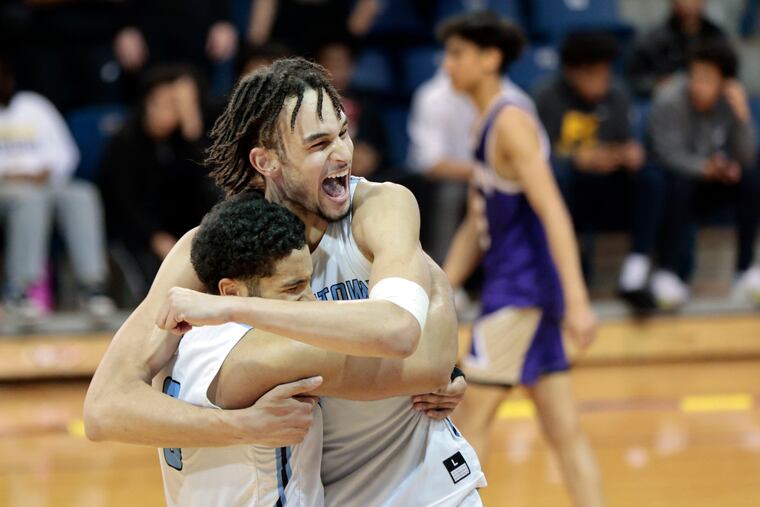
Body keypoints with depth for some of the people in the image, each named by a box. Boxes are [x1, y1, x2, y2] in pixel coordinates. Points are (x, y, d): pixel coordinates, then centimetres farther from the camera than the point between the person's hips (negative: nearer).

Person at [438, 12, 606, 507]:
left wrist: (577, 300, -29)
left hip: (523, 289, -9)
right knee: (564, 430, 6)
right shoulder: (488, 121, 16)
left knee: (472, 414, -3)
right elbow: (477, 226, 22)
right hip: (511, 285, 9)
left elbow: (554, 213, -22)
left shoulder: (511, 120, -13)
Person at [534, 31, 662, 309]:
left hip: (602, 197, 4)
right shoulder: (548, 96, -9)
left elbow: (625, 141, 3)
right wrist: (580, 159, -34)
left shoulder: (616, 95, 3)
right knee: (556, 173, -37)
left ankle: (635, 274, -23)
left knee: (649, 177, -23)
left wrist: (631, 151, -22)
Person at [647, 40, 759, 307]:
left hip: (708, 185, 4)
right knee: (680, 183, -37)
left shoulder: (731, 101, -7)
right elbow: (668, 154, -24)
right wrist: (705, 168, -40)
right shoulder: (670, 100, -19)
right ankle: (671, 273, -32)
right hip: (672, 177, -4)